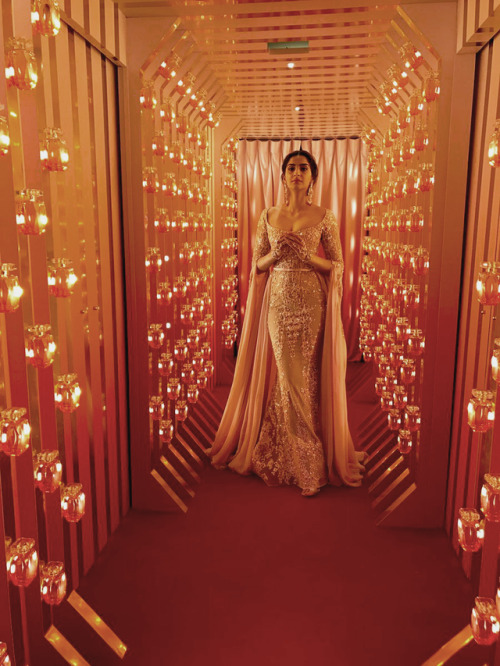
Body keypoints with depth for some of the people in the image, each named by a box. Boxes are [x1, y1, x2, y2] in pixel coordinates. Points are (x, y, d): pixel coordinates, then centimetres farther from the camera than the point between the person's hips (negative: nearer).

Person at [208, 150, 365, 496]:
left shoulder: (325, 217, 2)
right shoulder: (269, 216, 9)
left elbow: (338, 265, 2)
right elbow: (257, 264, 12)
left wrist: (308, 256, -14)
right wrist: (276, 253, -8)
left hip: (311, 302, -2)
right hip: (278, 301, 2)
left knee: (305, 376, 0)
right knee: (287, 375, 2)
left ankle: (306, 457, 17)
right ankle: (302, 458, 19)